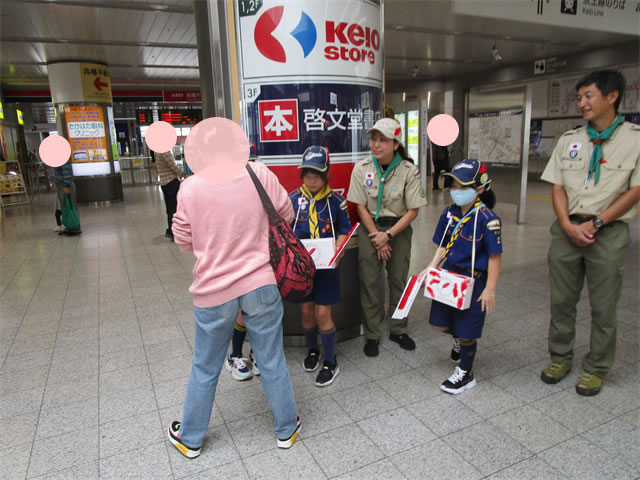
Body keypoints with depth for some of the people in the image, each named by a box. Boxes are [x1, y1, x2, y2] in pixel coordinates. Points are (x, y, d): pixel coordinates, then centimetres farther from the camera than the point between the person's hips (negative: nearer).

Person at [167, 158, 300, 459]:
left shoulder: (191, 187, -11)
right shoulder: (260, 174, -10)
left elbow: (184, 242, 0)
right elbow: (286, 216, 3)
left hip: (213, 291, 0)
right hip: (261, 286, 1)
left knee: (205, 369, 19)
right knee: (272, 362, 16)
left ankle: (190, 438, 40)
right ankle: (286, 429, 36)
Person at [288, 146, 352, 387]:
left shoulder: (336, 200, -2)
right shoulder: (293, 199, 1)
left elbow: (344, 230, 4)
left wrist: (337, 251, -13)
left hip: (326, 265, -2)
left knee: (322, 313, -1)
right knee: (306, 311, 10)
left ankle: (330, 363, 17)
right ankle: (312, 351, 36)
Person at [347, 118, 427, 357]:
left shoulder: (409, 171, -12)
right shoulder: (361, 168, -9)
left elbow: (413, 210, -10)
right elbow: (361, 207, -6)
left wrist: (388, 235, -18)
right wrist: (376, 237, -11)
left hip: (399, 229, 0)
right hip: (370, 228, 0)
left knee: (399, 280, 9)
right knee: (369, 282, 2)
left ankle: (398, 330, 28)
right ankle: (372, 335, 16)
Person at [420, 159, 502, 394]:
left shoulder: (487, 219, -18)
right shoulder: (449, 213, 0)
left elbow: (495, 256, -16)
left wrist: (490, 289, -17)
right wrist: (430, 268, 0)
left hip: (473, 280, -6)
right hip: (449, 274, 6)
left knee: (467, 329, 7)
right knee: (440, 322, 14)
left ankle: (465, 373, 28)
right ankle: (458, 340, 48)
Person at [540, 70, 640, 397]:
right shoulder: (569, 140, 8)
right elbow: (558, 187, 5)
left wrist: (594, 223, -13)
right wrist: (568, 225, -9)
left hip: (608, 231, -3)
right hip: (567, 229, 3)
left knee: (603, 306, 6)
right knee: (561, 299, 10)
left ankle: (595, 369, 23)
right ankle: (560, 357, 28)